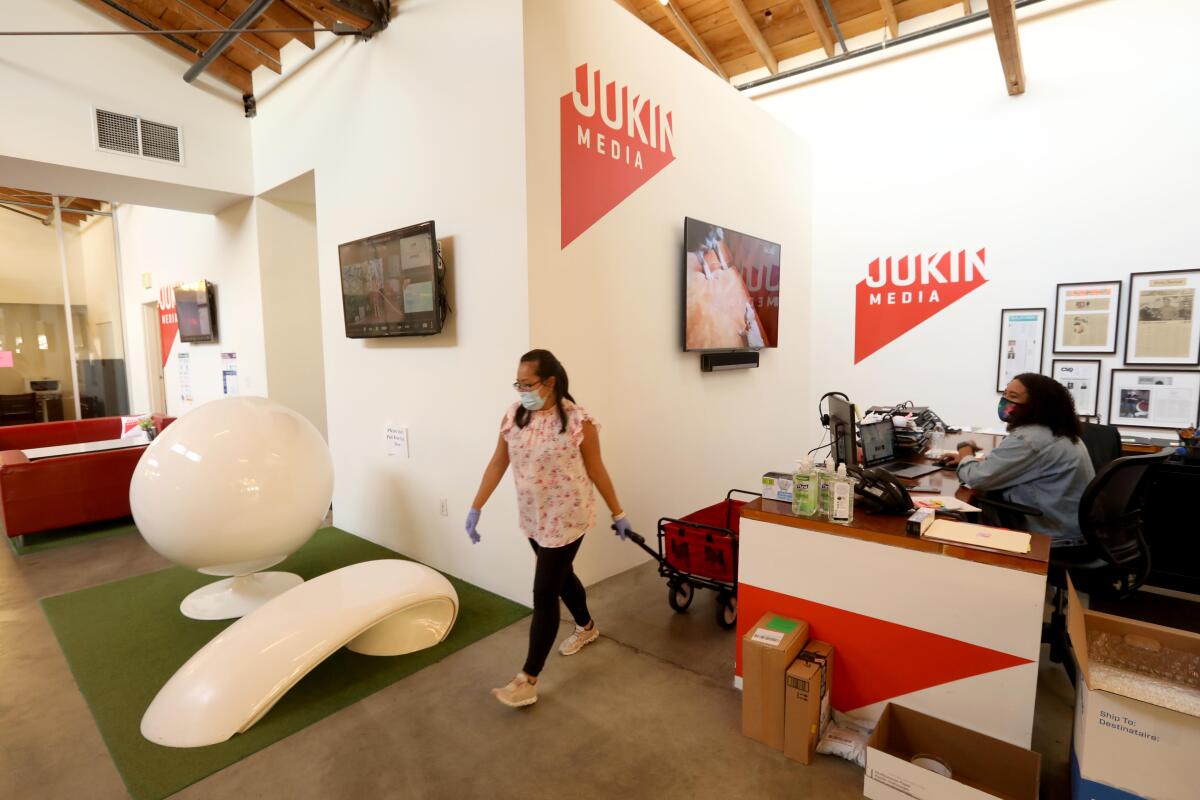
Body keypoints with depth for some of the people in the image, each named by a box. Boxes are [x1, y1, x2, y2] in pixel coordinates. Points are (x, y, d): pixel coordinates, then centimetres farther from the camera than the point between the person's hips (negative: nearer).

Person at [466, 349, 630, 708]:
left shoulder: (578, 420, -18)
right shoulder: (513, 417, -3)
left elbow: (596, 470, -9)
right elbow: (497, 465, 2)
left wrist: (618, 514, -2)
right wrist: (475, 508, -1)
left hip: (566, 518, -6)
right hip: (532, 518, 6)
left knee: (544, 593, -2)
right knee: (560, 576, 24)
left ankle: (528, 680, 11)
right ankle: (587, 627, 50)